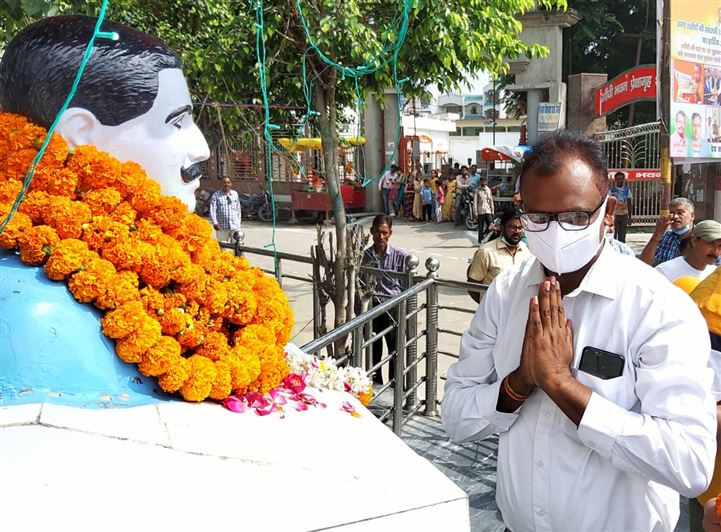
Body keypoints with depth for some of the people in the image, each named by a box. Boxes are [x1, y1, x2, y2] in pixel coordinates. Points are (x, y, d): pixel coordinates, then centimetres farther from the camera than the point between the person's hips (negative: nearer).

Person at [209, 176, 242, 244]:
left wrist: (238, 222, 16)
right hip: (222, 228, -2)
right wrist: (214, 223, -17)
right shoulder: (216, 195, 0)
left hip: (235, 226, 2)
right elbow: (212, 210, -6)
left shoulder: (235, 194, 11)